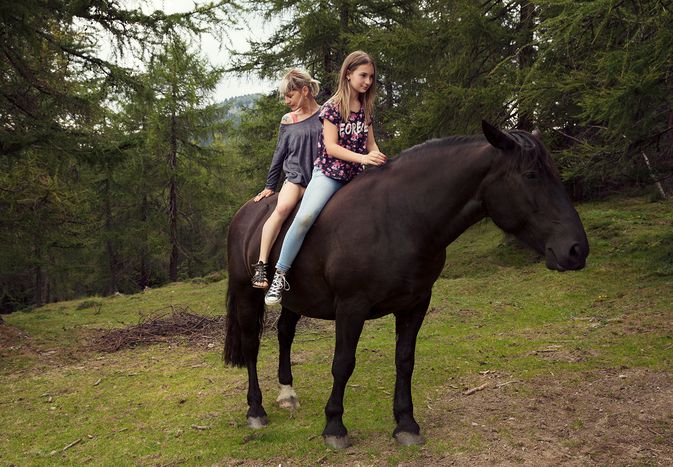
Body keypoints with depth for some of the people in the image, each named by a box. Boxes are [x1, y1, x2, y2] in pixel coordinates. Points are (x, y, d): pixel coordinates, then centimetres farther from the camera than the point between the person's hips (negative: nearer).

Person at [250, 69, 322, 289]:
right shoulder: (287, 121, 12)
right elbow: (279, 155, 18)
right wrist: (270, 186, 18)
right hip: (295, 177, 0)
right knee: (283, 207, -27)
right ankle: (261, 265, -30)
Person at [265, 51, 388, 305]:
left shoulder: (366, 109, 12)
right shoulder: (332, 107, -5)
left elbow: (371, 144, 15)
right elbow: (331, 147, -13)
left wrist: (381, 164, -5)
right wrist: (363, 157, -25)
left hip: (356, 176, 6)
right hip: (328, 172, -6)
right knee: (305, 216, -28)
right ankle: (280, 275, -18)